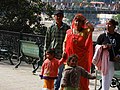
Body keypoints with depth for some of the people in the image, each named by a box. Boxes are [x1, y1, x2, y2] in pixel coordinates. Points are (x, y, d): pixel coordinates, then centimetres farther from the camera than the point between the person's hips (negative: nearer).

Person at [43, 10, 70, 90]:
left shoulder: (67, 28, 0)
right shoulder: (51, 28, 3)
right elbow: (47, 41, 7)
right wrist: (45, 53, 4)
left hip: (62, 54, 0)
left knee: (59, 73, 6)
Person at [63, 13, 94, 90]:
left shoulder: (85, 32, -1)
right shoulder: (69, 32, 9)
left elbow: (92, 28, -21)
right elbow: (65, 42, 15)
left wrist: (84, 20, -11)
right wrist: (64, 51, 1)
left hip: (82, 58, -2)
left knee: (81, 77, -2)